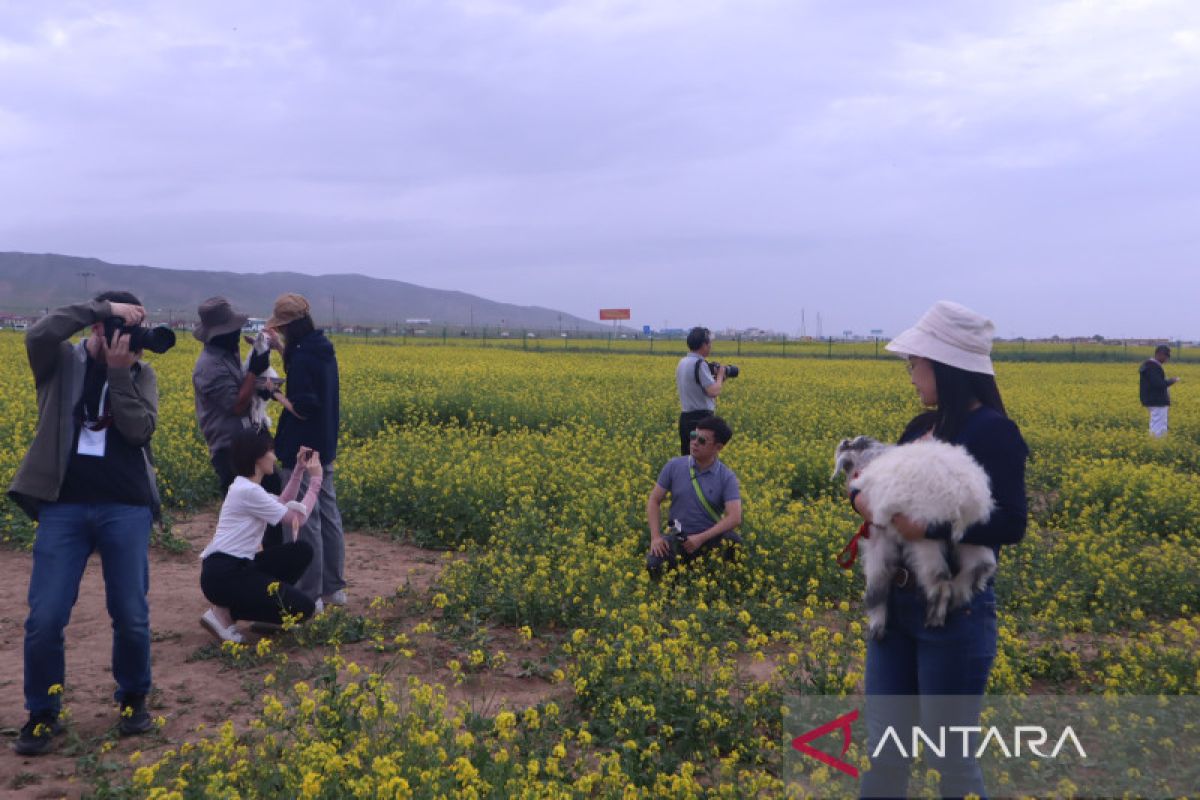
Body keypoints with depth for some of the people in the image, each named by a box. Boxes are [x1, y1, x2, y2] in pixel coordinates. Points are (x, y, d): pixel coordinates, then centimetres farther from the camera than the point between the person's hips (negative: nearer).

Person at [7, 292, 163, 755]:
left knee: (131, 615, 4)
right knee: (44, 617, -3)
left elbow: (140, 430, -7)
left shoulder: (140, 374, 8)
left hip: (126, 508, 1)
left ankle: (133, 699, 27)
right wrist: (104, 307, -17)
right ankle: (43, 713, 16)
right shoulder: (60, 362, 4)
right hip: (64, 506, -1)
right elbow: (38, 333, -20)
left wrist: (119, 371, -13)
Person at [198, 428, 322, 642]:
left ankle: (261, 604, 6)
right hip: (223, 575, -10)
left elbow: (284, 504, 27)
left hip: (238, 566, 10)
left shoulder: (246, 487, 14)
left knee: (302, 550, 10)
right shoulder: (248, 491, -16)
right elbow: (297, 519, -9)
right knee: (303, 608, -12)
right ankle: (224, 612, -6)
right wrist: (315, 479, 0)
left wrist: (299, 469, 18)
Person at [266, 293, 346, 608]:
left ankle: (309, 596, 5)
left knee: (305, 522, -2)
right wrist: (282, 349, 16)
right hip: (324, 449, 10)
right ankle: (334, 588, 23)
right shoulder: (323, 349, 7)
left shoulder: (302, 356, -21)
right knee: (328, 514, 14)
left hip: (301, 452, -10)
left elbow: (304, 408, -25)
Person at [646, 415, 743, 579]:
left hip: (711, 537, -1)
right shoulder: (674, 466, -4)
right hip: (678, 538, 1)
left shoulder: (727, 478, -10)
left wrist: (700, 538, -25)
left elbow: (735, 518, -20)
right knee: (654, 564, -30)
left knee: (733, 542, -34)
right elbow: (653, 501, 2)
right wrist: (655, 536, -12)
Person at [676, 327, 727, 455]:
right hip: (701, 419, -9)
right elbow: (713, 391, -21)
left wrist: (713, 378, 17)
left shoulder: (683, 362, 11)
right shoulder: (700, 364, -15)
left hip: (685, 417, 9)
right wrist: (720, 376, -3)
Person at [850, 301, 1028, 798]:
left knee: (950, 753, 4)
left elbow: (1010, 525, -19)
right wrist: (862, 497, -8)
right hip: (895, 604, 7)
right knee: (883, 743, 13)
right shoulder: (921, 427, 10)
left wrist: (928, 526, -27)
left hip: (956, 611, -7)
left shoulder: (993, 431, -12)